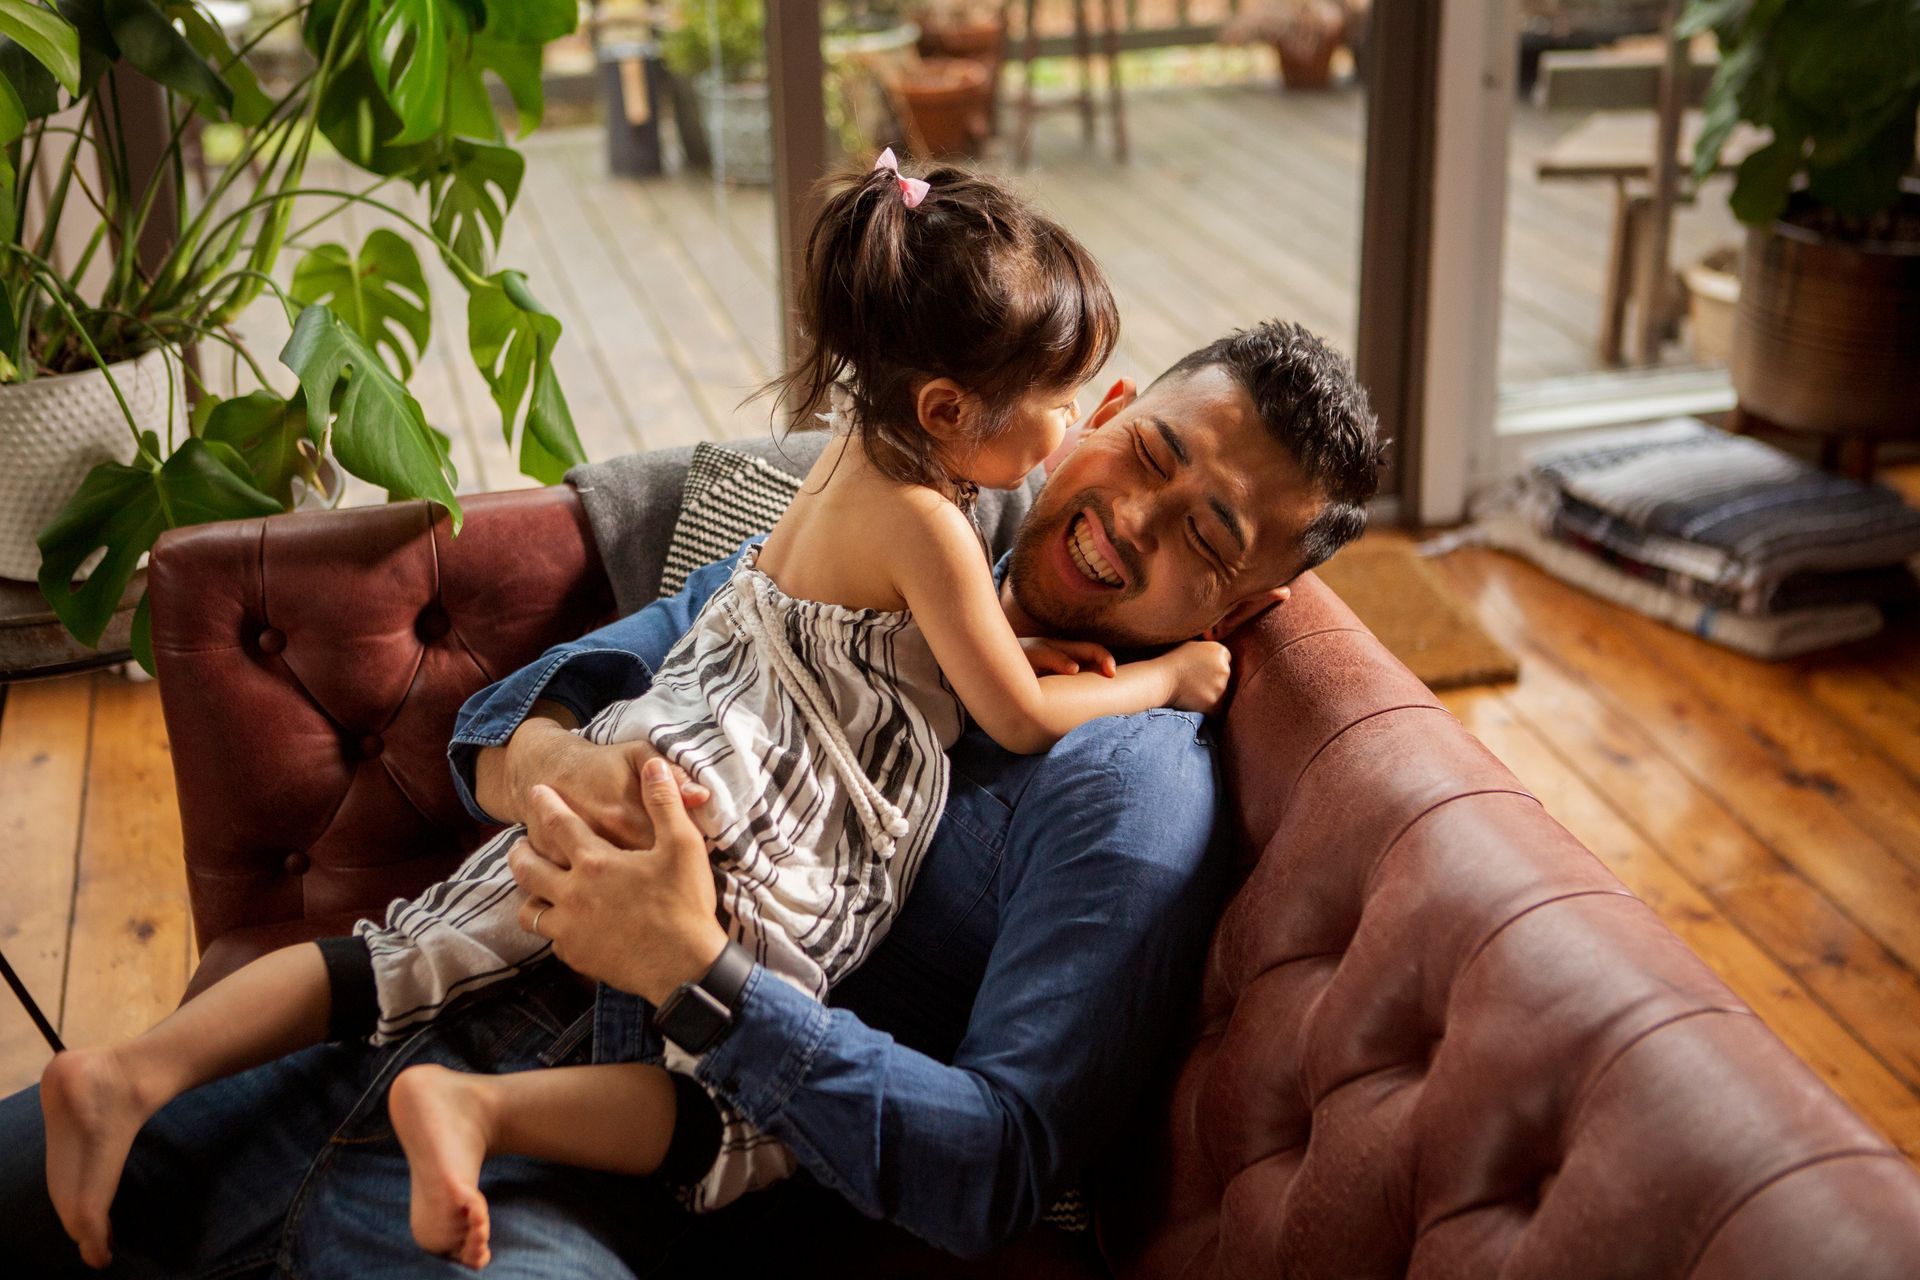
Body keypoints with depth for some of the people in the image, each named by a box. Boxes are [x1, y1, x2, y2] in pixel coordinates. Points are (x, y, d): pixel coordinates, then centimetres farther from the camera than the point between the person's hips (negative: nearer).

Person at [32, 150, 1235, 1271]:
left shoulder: (857, 451, 12)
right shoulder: (926, 525, -13)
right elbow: (1022, 720, -4)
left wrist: (1010, 648, 16)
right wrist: (1165, 678, 8)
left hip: (661, 757, 9)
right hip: (736, 819, -9)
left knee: (418, 952, 9)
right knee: (756, 1111, -6)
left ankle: (139, 1069, 1)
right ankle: (477, 1108, -21)